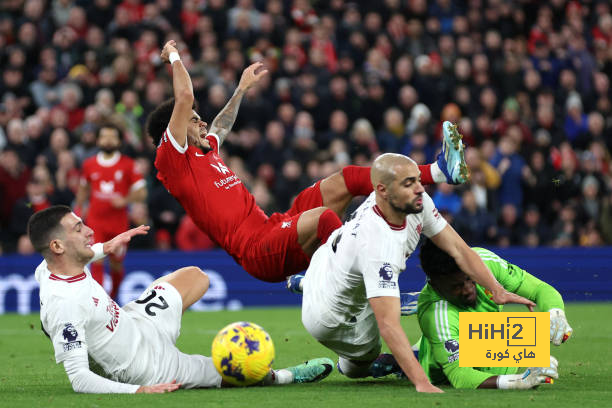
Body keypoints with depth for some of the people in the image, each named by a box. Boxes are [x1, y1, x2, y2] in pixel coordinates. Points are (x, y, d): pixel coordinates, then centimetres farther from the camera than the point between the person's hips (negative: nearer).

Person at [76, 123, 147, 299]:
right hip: (95, 221, 0)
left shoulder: (128, 164, -3)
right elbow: (83, 188, 23)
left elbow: (141, 193, -3)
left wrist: (125, 200, -19)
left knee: (116, 264, 10)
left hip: (119, 222, 0)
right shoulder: (89, 164, 5)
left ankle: (114, 295, 37)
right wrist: (79, 208, 16)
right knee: (97, 262, -14)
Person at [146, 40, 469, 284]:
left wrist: (242, 88, 57)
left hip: (274, 229, 10)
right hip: (259, 253, -10)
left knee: (346, 179, 7)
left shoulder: (204, 151, 23)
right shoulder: (173, 159, -4)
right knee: (324, 216, -36)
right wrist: (174, 56, 0)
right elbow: (185, 97, -14)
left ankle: (441, 171, 4)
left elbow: (222, 126, 47)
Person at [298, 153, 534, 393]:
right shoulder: (379, 245, -44)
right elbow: (388, 325, -48)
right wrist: (422, 384, -56)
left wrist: (497, 290, -26)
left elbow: (457, 248, -13)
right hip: (328, 318, -7)